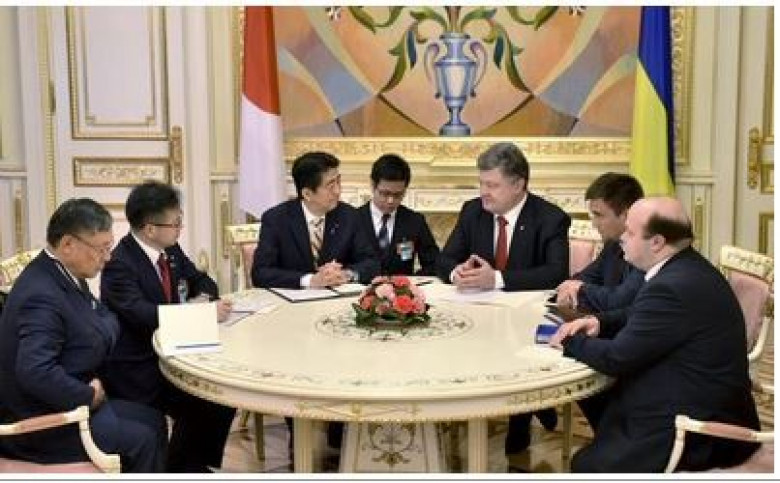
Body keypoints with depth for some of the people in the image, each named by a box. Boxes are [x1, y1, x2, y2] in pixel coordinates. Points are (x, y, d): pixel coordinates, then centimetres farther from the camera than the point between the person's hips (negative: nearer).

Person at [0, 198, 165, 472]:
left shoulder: (65, 275, 2)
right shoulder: (42, 295, -27)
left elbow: (108, 322, 11)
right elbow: (34, 372, -37)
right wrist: (89, 395, -22)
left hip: (68, 403, 9)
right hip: (41, 424, -9)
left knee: (153, 421, 9)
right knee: (141, 440, -8)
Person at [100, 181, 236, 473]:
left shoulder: (170, 250, 3)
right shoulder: (120, 265, -21)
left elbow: (201, 280, 16)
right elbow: (142, 314, -34)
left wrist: (203, 298, -8)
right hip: (136, 369, -8)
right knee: (198, 408, -20)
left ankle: (196, 464, 12)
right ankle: (179, 469, 6)